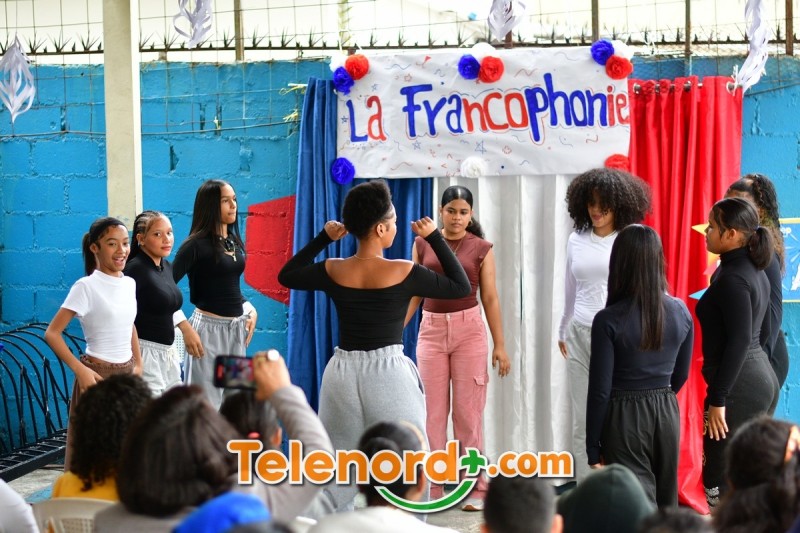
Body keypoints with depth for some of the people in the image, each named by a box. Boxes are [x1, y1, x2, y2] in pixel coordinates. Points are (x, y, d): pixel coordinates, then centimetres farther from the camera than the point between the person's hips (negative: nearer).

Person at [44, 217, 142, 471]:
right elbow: (52, 334, -12)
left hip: (127, 373, 6)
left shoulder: (129, 283, 7)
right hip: (97, 374, -6)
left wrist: (138, 364, 13)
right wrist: (80, 370, -19)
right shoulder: (86, 287, -11)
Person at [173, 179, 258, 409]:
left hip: (237, 328, 7)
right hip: (209, 327, -7)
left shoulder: (234, 241, 11)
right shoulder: (197, 244, -10)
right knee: (208, 402, -5)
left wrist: (249, 310, 6)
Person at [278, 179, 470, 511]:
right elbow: (461, 287, 2)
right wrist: (435, 238, 5)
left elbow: (286, 276, 18)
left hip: (343, 373, 4)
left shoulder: (333, 271, -2)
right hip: (389, 374, -4)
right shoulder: (404, 272, -11)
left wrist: (323, 238, 15)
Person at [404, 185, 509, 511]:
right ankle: (432, 487, 9)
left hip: (469, 329, -1)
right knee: (433, 411, 3)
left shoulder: (481, 248, 1)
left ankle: (475, 487, 8)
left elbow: (490, 298, 2)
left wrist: (500, 345, -1)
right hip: (432, 330, 2)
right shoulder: (422, 244, 5)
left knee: (468, 411, 0)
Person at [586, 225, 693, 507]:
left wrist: (593, 450, -5)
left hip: (624, 417, -5)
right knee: (666, 504, 18)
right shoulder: (680, 312, -2)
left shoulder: (609, 320, -15)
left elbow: (600, 390, -13)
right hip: (667, 413, 5)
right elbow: (681, 375, 10)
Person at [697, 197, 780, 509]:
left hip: (740, 385, -10)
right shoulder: (754, 271, 12)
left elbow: (739, 341, -21)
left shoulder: (733, 278, -17)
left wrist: (717, 399, -20)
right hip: (763, 376, 10)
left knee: (721, 486, -7)